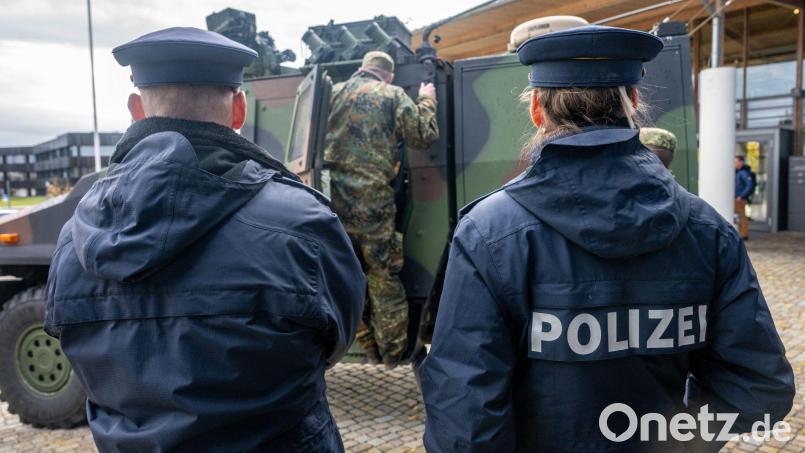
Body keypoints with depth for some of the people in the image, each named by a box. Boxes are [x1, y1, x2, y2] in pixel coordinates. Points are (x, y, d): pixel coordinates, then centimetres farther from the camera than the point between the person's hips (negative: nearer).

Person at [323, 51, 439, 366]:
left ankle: (369, 346, 22)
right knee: (385, 280, 5)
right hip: (374, 202, -4)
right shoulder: (392, 95, 1)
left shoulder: (334, 93, 12)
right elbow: (424, 136, 0)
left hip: (334, 199, 4)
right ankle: (395, 352, 12)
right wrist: (426, 100, 15)